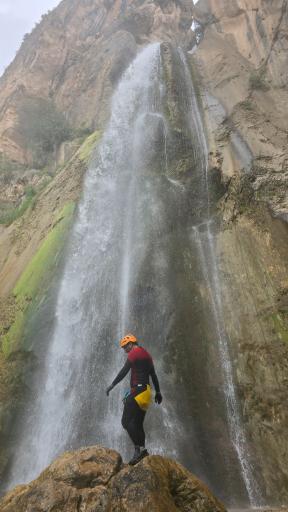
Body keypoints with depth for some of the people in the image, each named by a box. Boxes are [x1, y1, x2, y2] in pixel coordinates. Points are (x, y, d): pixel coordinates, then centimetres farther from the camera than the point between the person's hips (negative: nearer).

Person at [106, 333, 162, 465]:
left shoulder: (134, 353, -6)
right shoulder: (146, 354, 20)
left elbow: (124, 371, -14)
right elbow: (153, 375, 23)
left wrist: (112, 385, -10)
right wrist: (158, 392, 27)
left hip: (137, 390, -10)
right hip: (146, 392, 10)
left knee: (126, 421, -10)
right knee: (138, 424, 13)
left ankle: (139, 448, -15)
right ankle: (142, 450, 11)